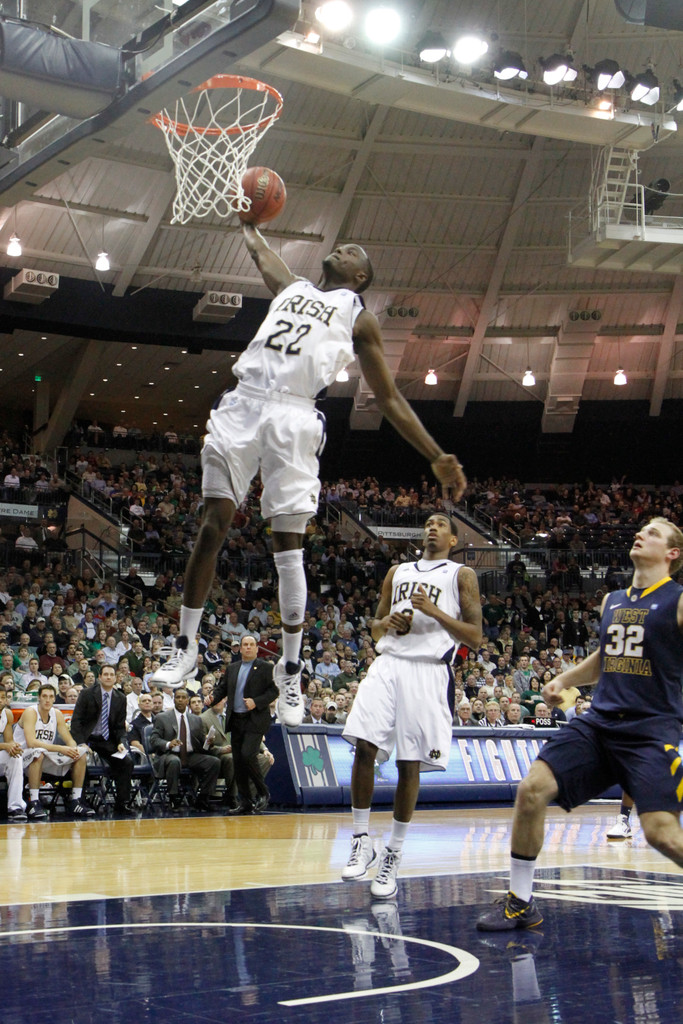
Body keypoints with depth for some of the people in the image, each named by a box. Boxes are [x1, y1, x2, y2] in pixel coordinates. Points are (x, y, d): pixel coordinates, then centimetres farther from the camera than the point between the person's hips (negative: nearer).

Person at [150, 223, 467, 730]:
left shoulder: (359, 317, 16)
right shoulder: (293, 287, 28)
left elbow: (389, 398, 13)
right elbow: (261, 251, 49)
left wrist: (438, 457, 8)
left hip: (293, 418, -4)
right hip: (243, 404, 4)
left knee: (289, 545, -7)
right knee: (213, 524, -2)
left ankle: (291, 669, 2)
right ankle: (186, 646, 8)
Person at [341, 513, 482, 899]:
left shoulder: (461, 575, 8)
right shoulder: (398, 572, 22)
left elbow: (475, 638, 0)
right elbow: (375, 627, 26)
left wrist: (434, 611, -12)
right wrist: (387, 622, 2)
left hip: (429, 671, -3)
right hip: (389, 664, 4)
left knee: (410, 764, -4)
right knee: (364, 747, -12)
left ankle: (394, 855, 7)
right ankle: (362, 841, 0)